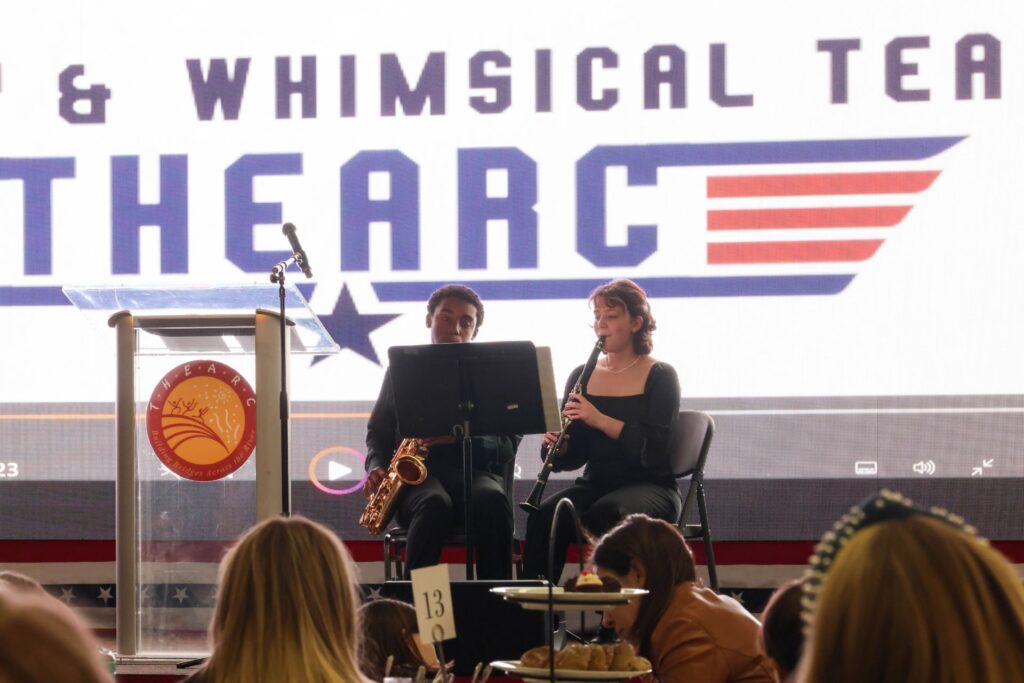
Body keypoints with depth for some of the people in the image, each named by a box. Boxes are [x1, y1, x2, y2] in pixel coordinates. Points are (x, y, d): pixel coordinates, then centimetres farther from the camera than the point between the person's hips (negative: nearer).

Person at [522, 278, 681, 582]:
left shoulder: (660, 376, -1)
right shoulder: (582, 376, 12)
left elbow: (654, 448, -15)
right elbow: (573, 456, 12)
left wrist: (600, 420, -24)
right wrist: (556, 445, -12)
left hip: (648, 486, -4)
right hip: (595, 484, 4)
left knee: (605, 513, -37)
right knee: (544, 515, -28)